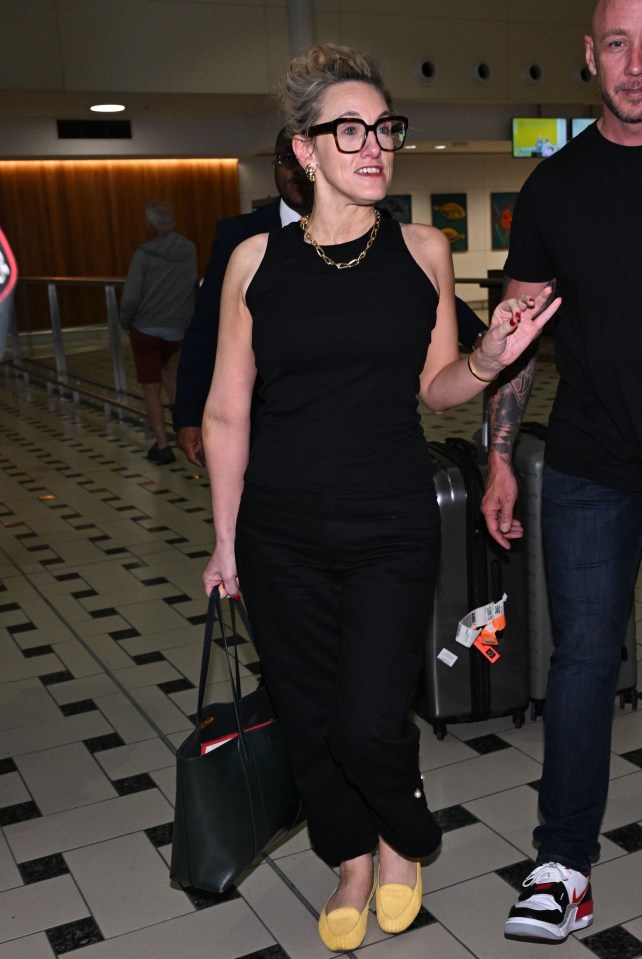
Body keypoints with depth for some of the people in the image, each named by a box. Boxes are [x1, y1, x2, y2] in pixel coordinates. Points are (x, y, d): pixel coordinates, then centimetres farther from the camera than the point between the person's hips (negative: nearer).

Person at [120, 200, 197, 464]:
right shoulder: (190, 250, -2)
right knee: (163, 363, 33)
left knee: (151, 389, 3)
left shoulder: (144, 254, -14)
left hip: (146, 330, -4)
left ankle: (162, 446, 0)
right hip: (177, 331, 4)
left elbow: (130, 298, -14)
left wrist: (125, 322, 4)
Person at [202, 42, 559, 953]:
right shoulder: (256, 260, -2)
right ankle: (352, 859, 39)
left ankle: (404, 839, 31)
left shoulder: (423, 251, 1)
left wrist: (490, 358, -13)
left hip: (392, 525, -1)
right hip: (281, 531, 1)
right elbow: (228, 411, 2)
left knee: (371, 721, -5)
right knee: (309, 712, 10)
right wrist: (225, 539, 4)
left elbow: (436, 388, 9)